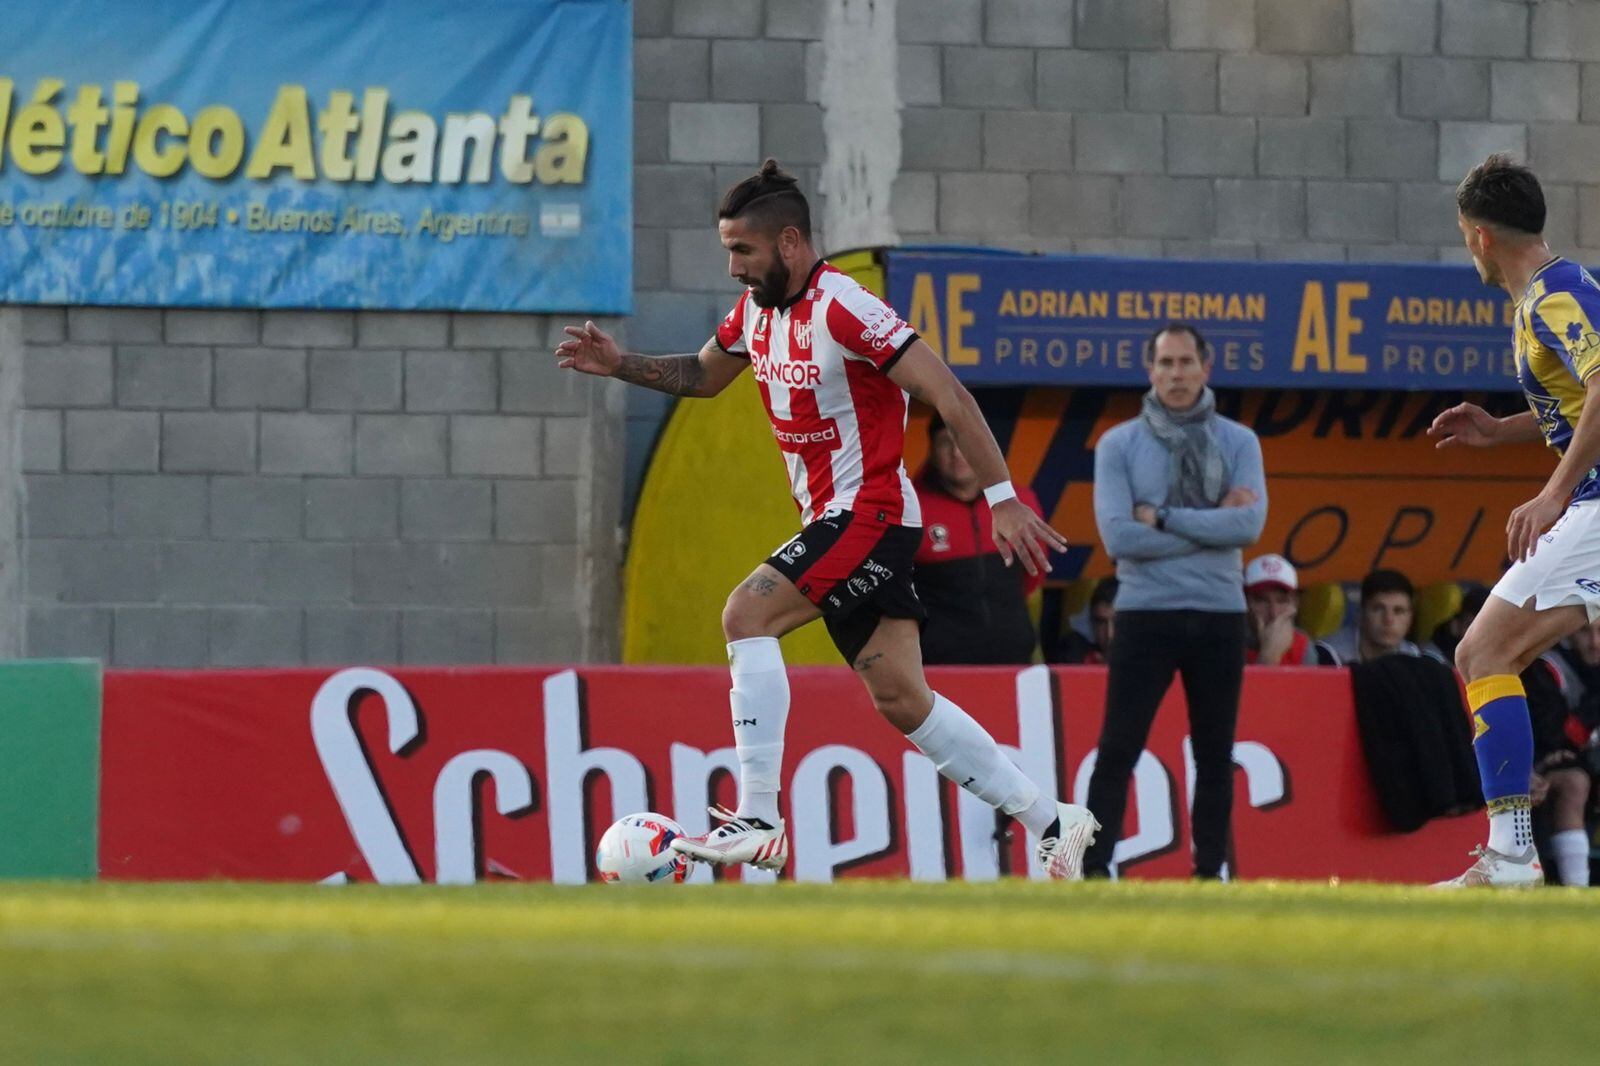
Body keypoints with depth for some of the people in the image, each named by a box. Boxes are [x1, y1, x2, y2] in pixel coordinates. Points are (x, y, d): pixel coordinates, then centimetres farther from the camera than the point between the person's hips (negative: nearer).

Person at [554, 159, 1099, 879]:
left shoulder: (843, 309, -18)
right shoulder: (757, 308, 8)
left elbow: (949, 396, -20)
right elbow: (703, 375, 27)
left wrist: (1002, 499, -23)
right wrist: (620, 365, 11)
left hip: (871, 515, -9)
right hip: (833, 521, 9)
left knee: (747, 614, -20)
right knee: (901, 700, 7)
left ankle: (757, 821, -22)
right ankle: (1053, 823, 14)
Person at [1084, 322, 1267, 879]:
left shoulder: (1237, 442, 6)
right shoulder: (1118, 445, 2)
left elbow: (1249, 525, -10)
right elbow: (1118, 537, -12)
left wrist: (1162, 518, -13)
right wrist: (1210, 525, -10)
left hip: (1219, 614, 2)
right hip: (1145, 614, -2)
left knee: (1215, 753, 7)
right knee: (1117, 749, -7)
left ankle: (1211, 871, 14)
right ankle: (1095, 870, -6)